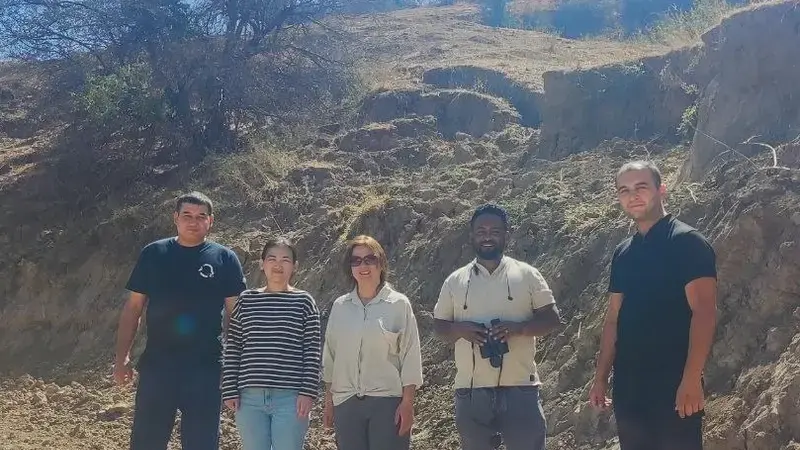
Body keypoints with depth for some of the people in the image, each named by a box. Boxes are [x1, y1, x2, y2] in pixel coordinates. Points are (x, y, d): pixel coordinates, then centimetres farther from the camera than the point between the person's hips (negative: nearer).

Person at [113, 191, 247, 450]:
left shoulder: (224, 259, 2)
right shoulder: (153, 254, 5)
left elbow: (235, 314, 1)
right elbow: (133, 307, 7)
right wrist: (122, 357, -1)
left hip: (206, 368, -1)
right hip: (157, 364, 1)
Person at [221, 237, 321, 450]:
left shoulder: (304, 302, 3)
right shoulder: (246, 300, 8)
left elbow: (312, 352, 0)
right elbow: (232, 349, 8)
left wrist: (308, 392, -7)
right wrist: (230, 390, 2)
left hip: (291, 398, -2)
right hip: (250, 397, 2)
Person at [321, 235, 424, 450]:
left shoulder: (398, 304, -2)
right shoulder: (339, 306, 8)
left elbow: (410, 355, -3)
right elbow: (330, 356, 13)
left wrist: (407, 403, -8)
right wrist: (328, 402, 12)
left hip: (388, 402, -3)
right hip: (346, 402, 4)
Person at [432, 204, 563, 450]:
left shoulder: (527, 274, 2)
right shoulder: (455, 281, 7)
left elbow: (552, 318, 1)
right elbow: (439, 324, 11)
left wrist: (518, 328, -17)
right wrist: (460, 329, -12)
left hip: (520, 387, -2)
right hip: (471, 390, 2)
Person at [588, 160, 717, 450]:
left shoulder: (687, 242, -7)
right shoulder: (622, 253, 14)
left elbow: (703, 311, -15)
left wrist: (691, 380, -22)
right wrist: (601, 377, 13)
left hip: (674, 383, -7)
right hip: (628, 385, 7)